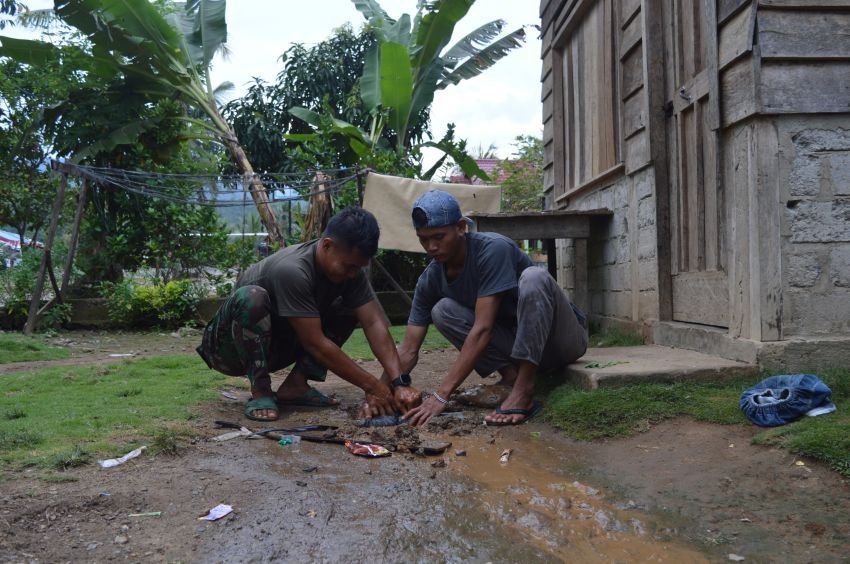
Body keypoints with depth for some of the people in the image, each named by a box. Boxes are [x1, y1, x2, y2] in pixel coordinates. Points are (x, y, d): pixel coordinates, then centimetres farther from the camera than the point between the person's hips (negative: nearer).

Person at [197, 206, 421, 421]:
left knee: (349, 309, -7)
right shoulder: (292, 270, -33)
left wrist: (399, 381, -29)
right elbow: (316, 343, -32)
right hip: (230, 348, -6)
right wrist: (372, 386, -30)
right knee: (252, 296, -37)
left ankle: (295, 385, -5)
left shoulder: (349, 268, -13)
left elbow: (375, 323, -18)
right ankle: (260, 391, -21)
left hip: (275, 346, 6)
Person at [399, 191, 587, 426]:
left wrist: (440, 396, -35)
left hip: (563, 337, -4)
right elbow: (409, 350, -8)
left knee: (533, 277, -34)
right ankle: (511, 376, -13)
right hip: (515, 341, 5)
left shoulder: (493, 249, -26)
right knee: (442, 311, -13)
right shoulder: (430, 279, -7)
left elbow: (482, 329, -32)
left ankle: (523, 392, -30)